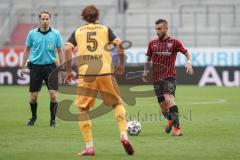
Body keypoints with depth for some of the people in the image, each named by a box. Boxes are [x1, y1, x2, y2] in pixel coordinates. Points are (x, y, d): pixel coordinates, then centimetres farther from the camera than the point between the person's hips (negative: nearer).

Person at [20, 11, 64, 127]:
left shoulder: (55, 34, 0)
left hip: (50, 66, -1)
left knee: (53, 94, -11)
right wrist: (23, 66, 9)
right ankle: (33, 117, 28)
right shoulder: (32, 34, 1)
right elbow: (27, 50, 11)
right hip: (35, 66, 1)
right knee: (33, 96, 4)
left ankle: (52, 120, 2)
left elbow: (60, 51, 5)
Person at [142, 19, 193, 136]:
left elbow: (187, 53, 2)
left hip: (169, 76, -5)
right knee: (162, 105, 5)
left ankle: (177, 127, -26)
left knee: (169, 99, -26)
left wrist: (189, 62, -17)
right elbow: (149, 59, 24)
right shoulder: (152, 43, 12)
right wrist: (145, 71, 13)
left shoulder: (174, 42, 0)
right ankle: (170, 120, 36)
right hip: (156, 78, 5)